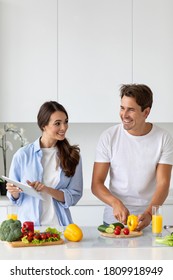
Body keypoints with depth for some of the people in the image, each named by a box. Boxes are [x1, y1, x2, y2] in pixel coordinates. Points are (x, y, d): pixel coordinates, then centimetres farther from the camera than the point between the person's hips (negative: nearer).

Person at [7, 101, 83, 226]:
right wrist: (14, 192, -11)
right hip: (29, 224, -1)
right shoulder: (23, 154, 2)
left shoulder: (73, 155, 6)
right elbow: (15, 198, 10)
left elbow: (74, 196, 1)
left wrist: (47, 190, -12)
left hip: (59, 224, 1)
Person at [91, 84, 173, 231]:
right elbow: (96, 184, -4)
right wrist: (116, 203, -22)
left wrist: (149, 214, -24)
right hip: (114, 219, 0)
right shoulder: (109, 137, -4)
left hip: (148, 221, 0)